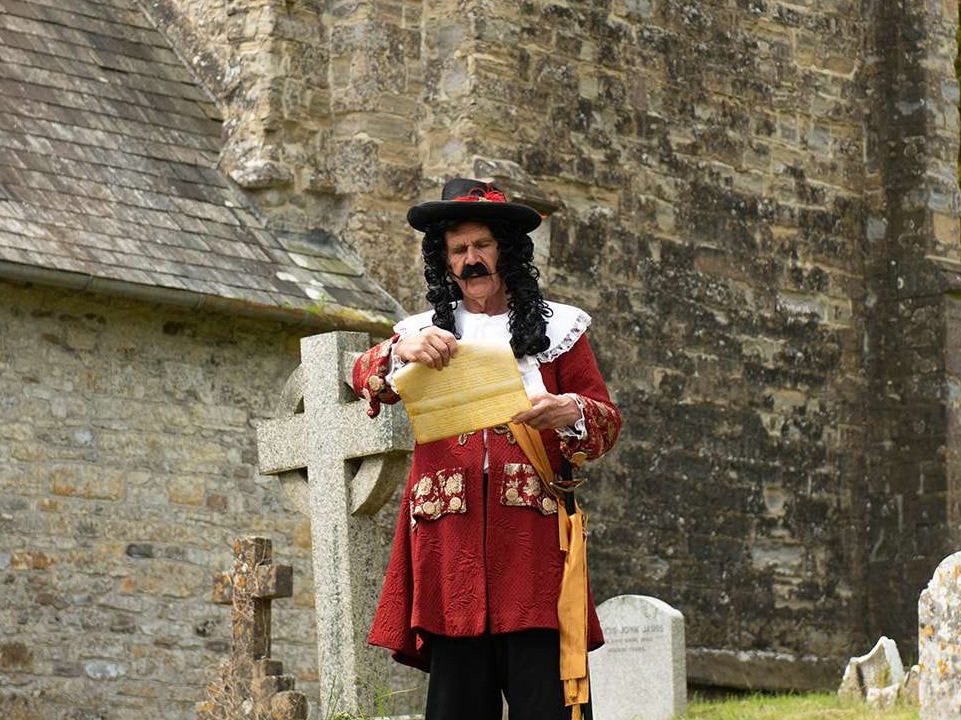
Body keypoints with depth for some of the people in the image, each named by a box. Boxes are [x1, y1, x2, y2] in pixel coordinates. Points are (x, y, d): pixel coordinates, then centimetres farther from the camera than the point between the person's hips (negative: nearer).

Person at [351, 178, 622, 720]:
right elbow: (365, 379, 1)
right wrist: (402, 352, -22)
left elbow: (608, 422, 11)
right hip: (450, 538, 1)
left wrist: (571, 413, -13)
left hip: (531, 532, -1)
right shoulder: (425, 332, 18)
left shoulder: (554, 328, 14)